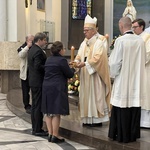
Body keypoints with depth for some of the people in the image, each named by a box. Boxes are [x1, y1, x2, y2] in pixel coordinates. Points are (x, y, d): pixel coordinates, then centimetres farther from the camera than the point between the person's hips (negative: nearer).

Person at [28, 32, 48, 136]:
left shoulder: (32, 50, 14)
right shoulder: (38, 51, -17)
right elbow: (38, 67, -24)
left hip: (33, 81, 10)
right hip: (39, 82, -10)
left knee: (35, 106, 13)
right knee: (39, 106, -5)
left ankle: (35, 128, 19)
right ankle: (38, 130, -1)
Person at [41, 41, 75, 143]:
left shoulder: (49, 60, 13)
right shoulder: (62, 60, -11)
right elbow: (69, 74, -7)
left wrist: (67, 67, 25)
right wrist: (73, 69, 15)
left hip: (46, 87, 8)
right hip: (57, 88, -8)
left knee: (49, 112, 9)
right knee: (56, 113, -4)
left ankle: (50, 134, 13)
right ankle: (55, 136, -3)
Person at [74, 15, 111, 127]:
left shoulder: (99, 43, -9)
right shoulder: (84, 43, 14)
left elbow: (97, 58, -19)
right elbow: (79, 55, 9)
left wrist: (84, 63, -26)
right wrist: (76, 61, -12)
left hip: (95, 75, -7)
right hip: (85, 76, 7)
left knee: (95, 96, -4)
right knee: (86, 95, 7)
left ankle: (97, 119, 1)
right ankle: (88, 118, 13)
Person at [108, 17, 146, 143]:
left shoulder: (120, 40, -15)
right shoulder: (140, 40, 0)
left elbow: (115, 62, -13)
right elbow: (143, 60, 9)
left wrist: (113, 74, 4)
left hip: (123, 81, -5)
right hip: (137, 81, 5)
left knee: (122, 110, 4)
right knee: (135, 108, 12)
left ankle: (122, 135, 12)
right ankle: (133, 134, 20)